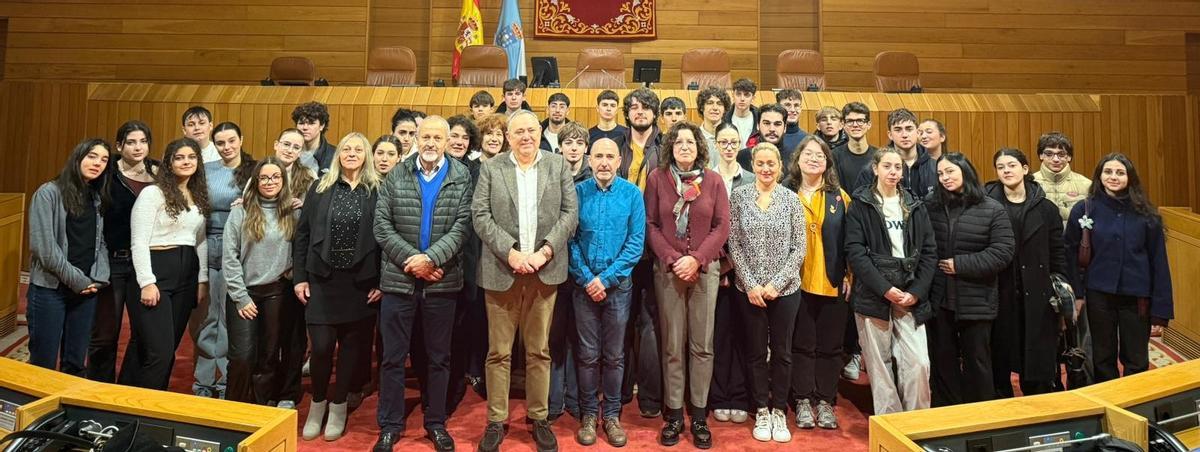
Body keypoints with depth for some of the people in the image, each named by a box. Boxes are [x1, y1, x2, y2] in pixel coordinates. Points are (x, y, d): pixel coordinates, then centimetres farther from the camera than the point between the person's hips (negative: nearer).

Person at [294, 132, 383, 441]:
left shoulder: (377, 192, -1)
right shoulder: (320, 188, 4)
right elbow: (302, 234, 5)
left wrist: (382, 282, -7)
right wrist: (299, 277, 0)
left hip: (361, 282, 0)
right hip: (322, 279, 1)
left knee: (352, 345, 8)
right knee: (321, 346, -1)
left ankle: (338, 407, 26)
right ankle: (317, 403, 24)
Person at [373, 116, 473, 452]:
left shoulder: (462, 177, 1)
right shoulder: (395, 176, 4)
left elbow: (462, 226, -7)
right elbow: (382, 226, -2)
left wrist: (430, 258, -17)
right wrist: (411, 259, -13)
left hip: (442, 282, 0)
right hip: (399, 280, 1)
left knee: (439, 358, 11)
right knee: (393, 357, 8)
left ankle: (436, 424, 25)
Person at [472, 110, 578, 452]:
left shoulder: (558, 165, 8)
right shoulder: (490, 168, 6)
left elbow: (570, 212, 2)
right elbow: (480, 215, -2)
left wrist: (545, 251, -10)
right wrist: (510, 252, -13)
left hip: (545, 269, 1)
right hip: (501, 270, 0)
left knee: (539, 351, 9)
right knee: (498, 351, 5)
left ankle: (539, 419, 21)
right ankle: (496, 421, 18)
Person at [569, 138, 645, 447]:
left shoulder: (632, 193, -3)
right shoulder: (577, 192, -2)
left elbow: (636, 242, -6)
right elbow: (569, 240, -3)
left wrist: (606, 277, -13)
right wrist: (587, 279, -12)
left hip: (618, 284, 0)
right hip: (584, 285, 0)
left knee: (614, 355, 9)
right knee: (588, 354, 7)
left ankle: (612, 414, 23)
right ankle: (589, 414, 21)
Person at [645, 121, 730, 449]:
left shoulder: (713, 180, 4)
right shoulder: (657, 177, 2)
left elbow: (722, 227, 1)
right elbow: (650, 225, 0)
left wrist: (696, 259, -11)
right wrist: (672, 259, -11)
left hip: (705, 269, 1)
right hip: (667, 270, -1)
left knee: (702, 345, 3)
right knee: (672, 345, 4)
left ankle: (699, 416, 13)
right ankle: (673, 414, 14)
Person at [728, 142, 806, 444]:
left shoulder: (791, 199, 0)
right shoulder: (739, 196, -1)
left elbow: (799, 248, -2)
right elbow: (734, 245, -3)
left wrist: (777, 283, -11)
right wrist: (751, 284, -10)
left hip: (785, 289, 0)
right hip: (750, 289, 0)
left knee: (782, 352, 9)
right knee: (756, 351, 9)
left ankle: (779, 411, 23)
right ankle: (761, 411, 23)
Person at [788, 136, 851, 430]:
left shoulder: (839, 196, 7)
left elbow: (849, 239, 6)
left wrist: (849, 274, -1)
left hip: (832, 283, 2)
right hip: (797, 282, -1)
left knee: (830, 343, 8)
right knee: (802, 342, 6)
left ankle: (825, 401, 20)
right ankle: (803, 401, 17)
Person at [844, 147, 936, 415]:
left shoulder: (915, 207, 12)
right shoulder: (860, 205, 2)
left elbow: (929, 252, 8)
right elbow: (855, 252, -7)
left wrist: (916, 291, -4)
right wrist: (885, 289, -13)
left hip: (911, 298, 2)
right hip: (873, 296, -2)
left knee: (919, 363, -4)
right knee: (879, 365, 2)